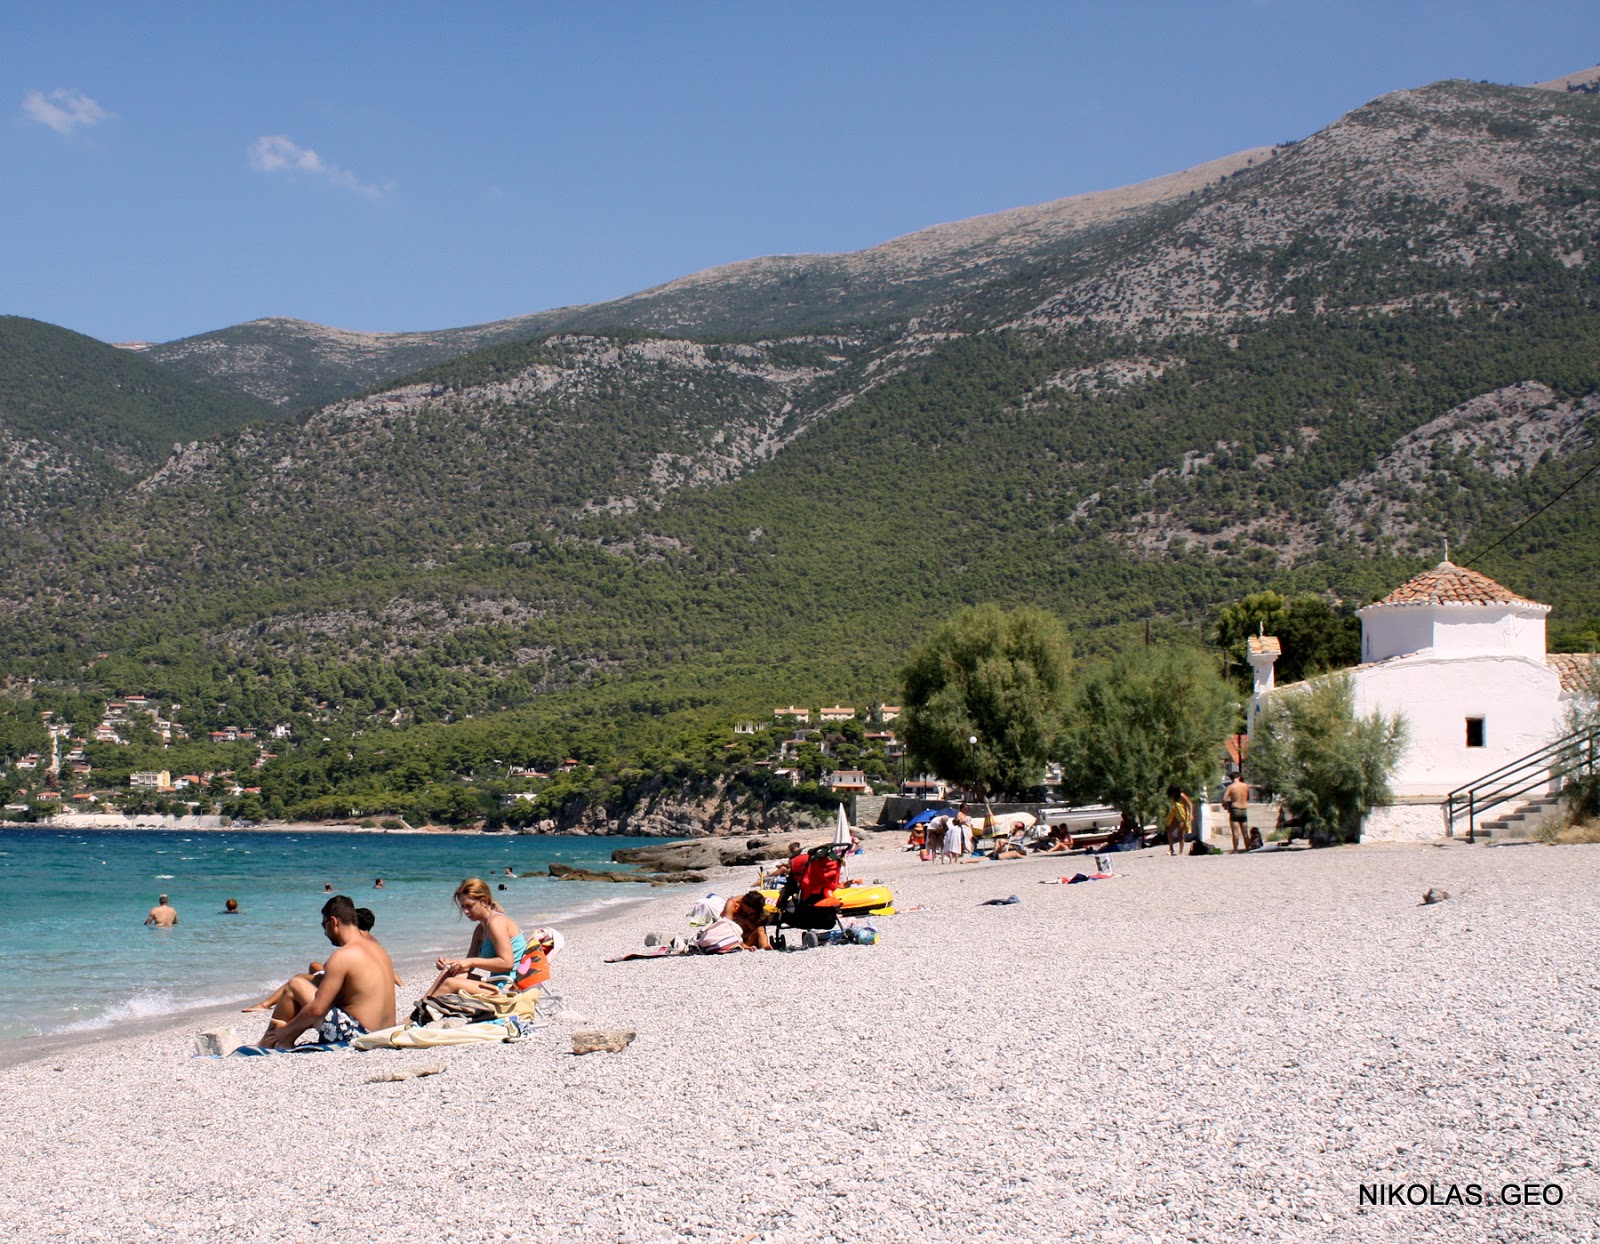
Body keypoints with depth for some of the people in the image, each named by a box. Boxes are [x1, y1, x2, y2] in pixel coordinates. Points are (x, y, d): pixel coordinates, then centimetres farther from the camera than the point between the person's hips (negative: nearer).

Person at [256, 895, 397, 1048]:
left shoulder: (343, 956, -14)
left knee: (295, 986, 1)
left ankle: (265, 1046, 13)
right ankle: (284, 1043, 23)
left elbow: (316, 1009, -15)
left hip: (354, 1034, -9)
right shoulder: (375, 946, 12)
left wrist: (287, 1030, -2)